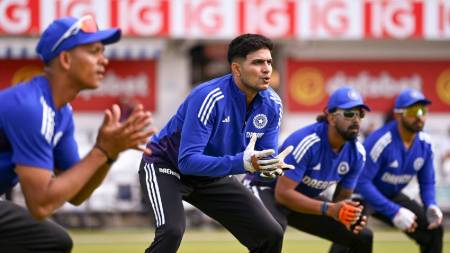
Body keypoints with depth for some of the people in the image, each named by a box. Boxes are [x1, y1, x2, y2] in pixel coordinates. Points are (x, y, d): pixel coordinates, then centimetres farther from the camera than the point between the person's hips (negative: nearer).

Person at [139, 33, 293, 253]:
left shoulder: (271, 105, -12)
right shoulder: (208, 97, -32)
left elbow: (265, 156, -6)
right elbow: (188, 160, -36)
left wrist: (271, 165, -31)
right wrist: (241, 162, -47)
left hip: (213, 177, 7)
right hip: (166, 166, -7)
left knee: (270, 235, 0)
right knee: (172, 230, -33)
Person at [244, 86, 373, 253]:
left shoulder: (357, 153, -12)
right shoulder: (306, 141, -32)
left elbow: (343, 198, -1)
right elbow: (283, 193, -35)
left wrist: (348, 216, -26)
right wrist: (328, 209, -44)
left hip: (307, 199, 7)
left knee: (362, 237, 3)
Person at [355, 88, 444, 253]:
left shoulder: (425, 144, -7)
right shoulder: (380, 141, -30)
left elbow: (427, 182, 5)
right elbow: (362, 181, -32)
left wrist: (431, 206, -17)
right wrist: (394, 212, -35)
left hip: (391, 196, 8)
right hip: (362, 194, -8)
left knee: (433, 229, 7)